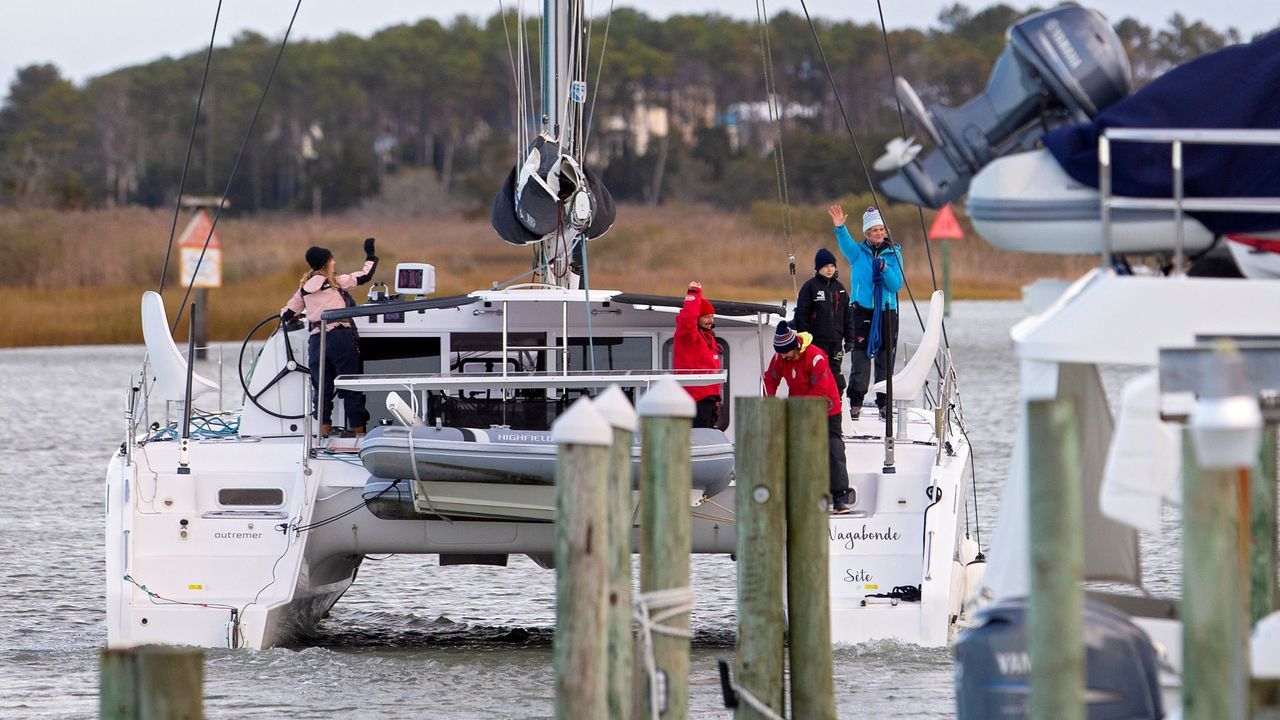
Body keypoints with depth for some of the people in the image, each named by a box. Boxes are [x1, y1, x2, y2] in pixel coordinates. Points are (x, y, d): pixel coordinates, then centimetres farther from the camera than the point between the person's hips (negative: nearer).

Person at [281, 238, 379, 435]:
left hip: (316, 340, 4)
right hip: (340, 336, -4)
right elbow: (365, 276, 2)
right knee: (351, 388, 2)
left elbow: (287, 313, 15)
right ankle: (357, 429, 0)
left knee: (322, 388, 9)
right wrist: (370, 254, 17)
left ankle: (324, 430, 5)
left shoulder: (305, 288, 11)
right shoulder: (336, 282, 0)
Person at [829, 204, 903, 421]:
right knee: (860, 359, -6)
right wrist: (840, 228, -36)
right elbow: (845, 244, -17)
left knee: (885, 360, 2)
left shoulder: (894, 254, 7)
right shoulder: (858, 252, 6)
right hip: (861, 312, -1)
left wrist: (885, 269, -16)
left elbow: (896, 286, 1)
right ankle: (855, 404, -4)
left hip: (887, 312, 1)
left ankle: (884, 404, 6)